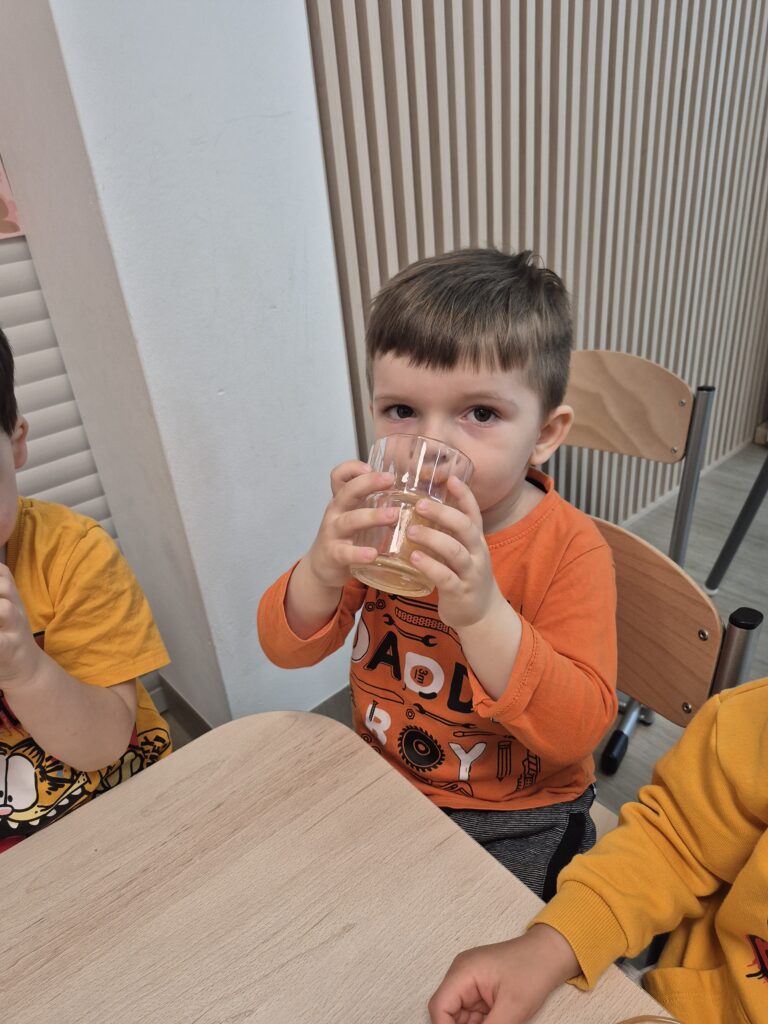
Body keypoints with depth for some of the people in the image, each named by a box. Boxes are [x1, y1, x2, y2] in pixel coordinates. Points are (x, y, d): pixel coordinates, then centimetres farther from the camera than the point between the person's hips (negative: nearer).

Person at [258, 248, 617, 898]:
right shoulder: (380, 515, -11)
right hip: (383, 779, 4)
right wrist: (322, 570, -33)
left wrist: (482, 610, -44)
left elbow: (579, 729, -28)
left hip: (518, 818, -3)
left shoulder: (569, 549, -22)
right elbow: (286, 648, -10)